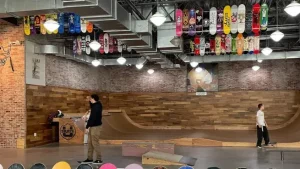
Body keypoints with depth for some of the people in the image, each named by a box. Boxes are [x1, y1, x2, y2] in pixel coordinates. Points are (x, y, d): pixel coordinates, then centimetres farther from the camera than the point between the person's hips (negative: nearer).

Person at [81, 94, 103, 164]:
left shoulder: (96, 107, -18)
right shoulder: (95, 105, 12)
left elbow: (92, 118, -22)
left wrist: (87, 127, -21)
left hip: (95, 127, -10)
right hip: (92, 126, 10)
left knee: (95, 143, -8)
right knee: (90, 143, 13)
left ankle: (99, 159, -3)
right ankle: (90, 158, 19)